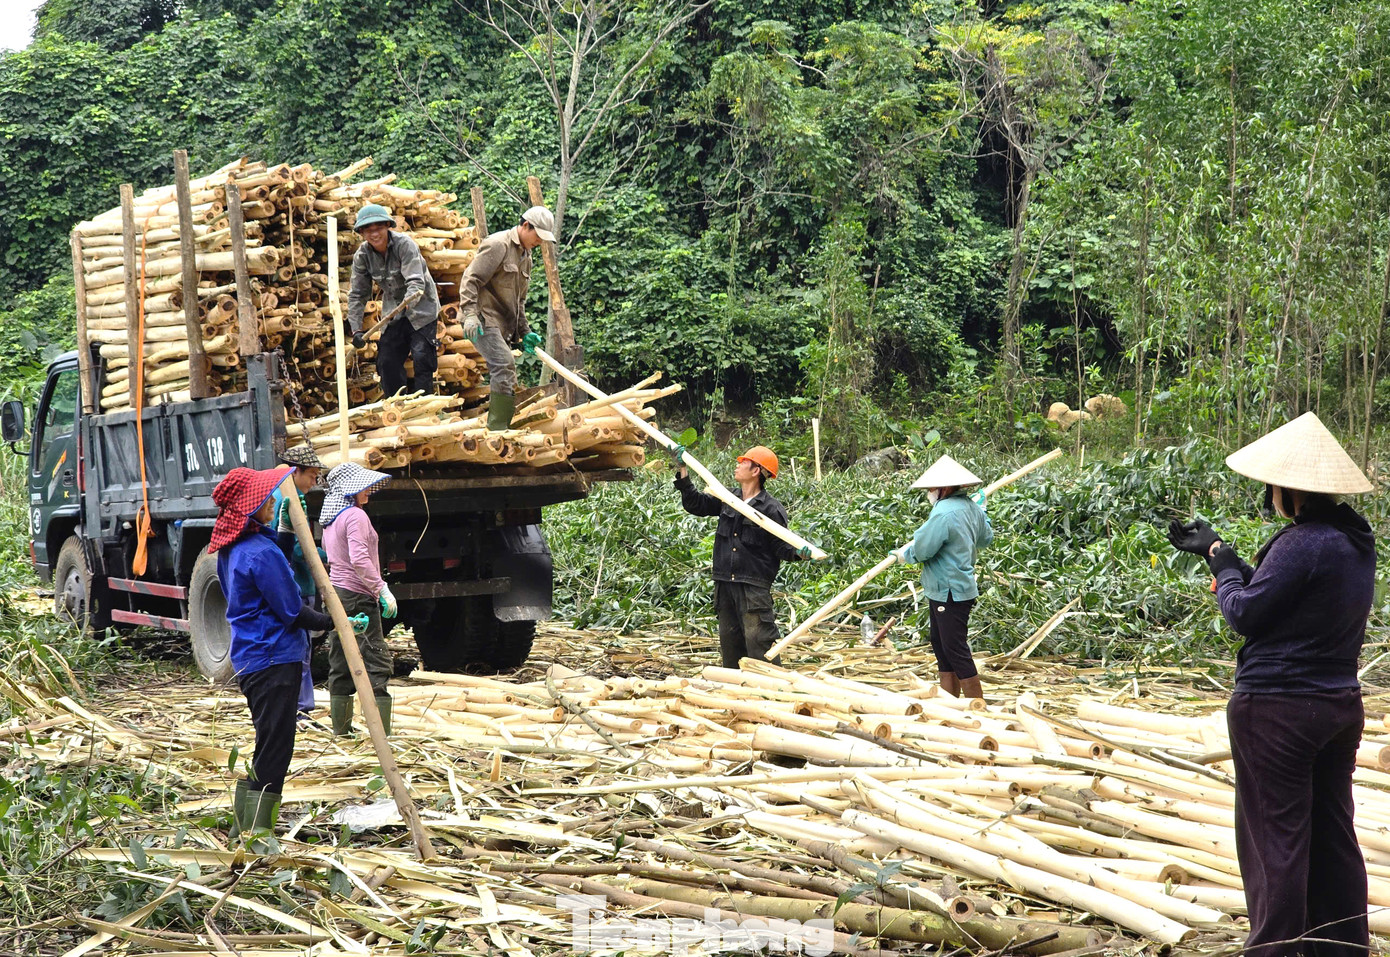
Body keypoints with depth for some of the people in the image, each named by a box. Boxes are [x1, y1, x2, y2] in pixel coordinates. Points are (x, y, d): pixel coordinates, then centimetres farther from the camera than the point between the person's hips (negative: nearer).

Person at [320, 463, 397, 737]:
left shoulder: (330, 521, 16)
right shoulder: (356, 516, -12)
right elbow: (359, 560, -23)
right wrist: (383, 590, -20)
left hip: (335, 592, 10)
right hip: (357, 596, -9)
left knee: (340, 663, 11)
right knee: (376, 662, -9)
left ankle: (341, 728, 14)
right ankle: (381, 732, -13)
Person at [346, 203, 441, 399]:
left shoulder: (404, 244, -22)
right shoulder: (361, 256, -8)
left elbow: (416, 282, -31)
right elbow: (357, 294, -3)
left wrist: (408, 302, -51)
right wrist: (356, 329, -12)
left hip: (421, 307, -5)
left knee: (422, 356, -15)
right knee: (387, 361, 1)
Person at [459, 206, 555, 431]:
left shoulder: (526, 256, 21)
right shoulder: (498, 245, -9)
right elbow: (470, 280, -16)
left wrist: (524, 332, 19)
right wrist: (470, 314, -25)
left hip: (503, 326, 10)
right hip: (484, 320, -10)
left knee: (501, 376, 9)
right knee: (505, 365, -22)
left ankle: (496, 428, 15)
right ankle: (498, 428, -23)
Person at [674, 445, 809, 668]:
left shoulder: (772, 509, -7)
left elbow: (780, 547, -5)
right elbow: (695, 503, 18)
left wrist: (798, 553, -26)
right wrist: (683, 470, 14)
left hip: (754, 587, -7)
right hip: (725, 584, 7)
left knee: (757, 640, -12)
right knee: (729, 639, 12)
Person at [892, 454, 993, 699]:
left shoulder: (944, 513, -24)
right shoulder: (971, 507, 6)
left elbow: (921, 549, -20)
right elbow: (985, 538, 22)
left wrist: (904, 554, 2)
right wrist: (981, 511, 39)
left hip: (950, 593, -10)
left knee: (956, 651, -4)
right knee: (941, 645, 17)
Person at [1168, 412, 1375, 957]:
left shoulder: (1304, 543, -22)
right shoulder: (1356, 538, 6)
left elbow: (1244, 614, -16)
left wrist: (1221, 561, 0)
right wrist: (1218, 553, 14)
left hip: (1277, 709, -9)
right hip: (1340, 703, 9)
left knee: (1274, 835, 0)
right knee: (1332, 832, 16)